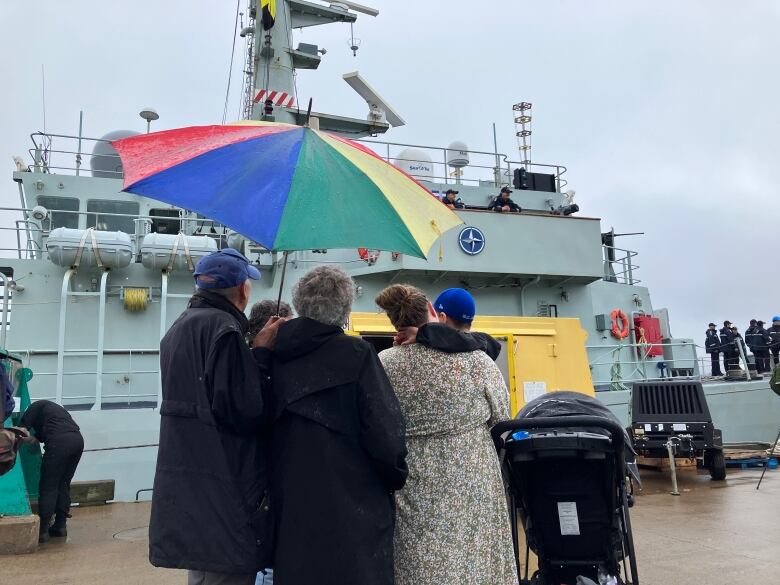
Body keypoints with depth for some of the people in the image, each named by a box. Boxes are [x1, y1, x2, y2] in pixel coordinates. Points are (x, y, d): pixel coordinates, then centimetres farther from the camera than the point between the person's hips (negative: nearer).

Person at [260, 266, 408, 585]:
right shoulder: (356, 354, -14)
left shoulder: (275, 355, 1)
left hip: (290, 504, 5)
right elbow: (385, 434, -17)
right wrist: (396, 479, 2)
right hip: (352, 510, -5)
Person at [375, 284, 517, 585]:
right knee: (476, 559, 13)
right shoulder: (473, 357, -12)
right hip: (469, 483, -1)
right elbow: (501, 414, 0)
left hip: (414, 490, 1)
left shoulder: (383, 365, -8)